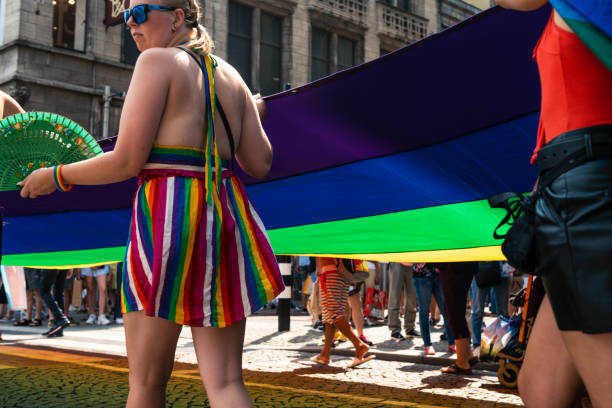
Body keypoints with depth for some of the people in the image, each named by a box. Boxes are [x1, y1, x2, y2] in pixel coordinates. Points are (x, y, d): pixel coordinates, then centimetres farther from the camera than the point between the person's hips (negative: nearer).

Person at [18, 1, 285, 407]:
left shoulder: (158, 60, -2)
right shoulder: (231, 76, 16)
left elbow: (126, 161, -8)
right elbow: (259, 164, 14)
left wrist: (56, 176, 7)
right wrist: (253, 115, 34)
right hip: (227, 215, 6)